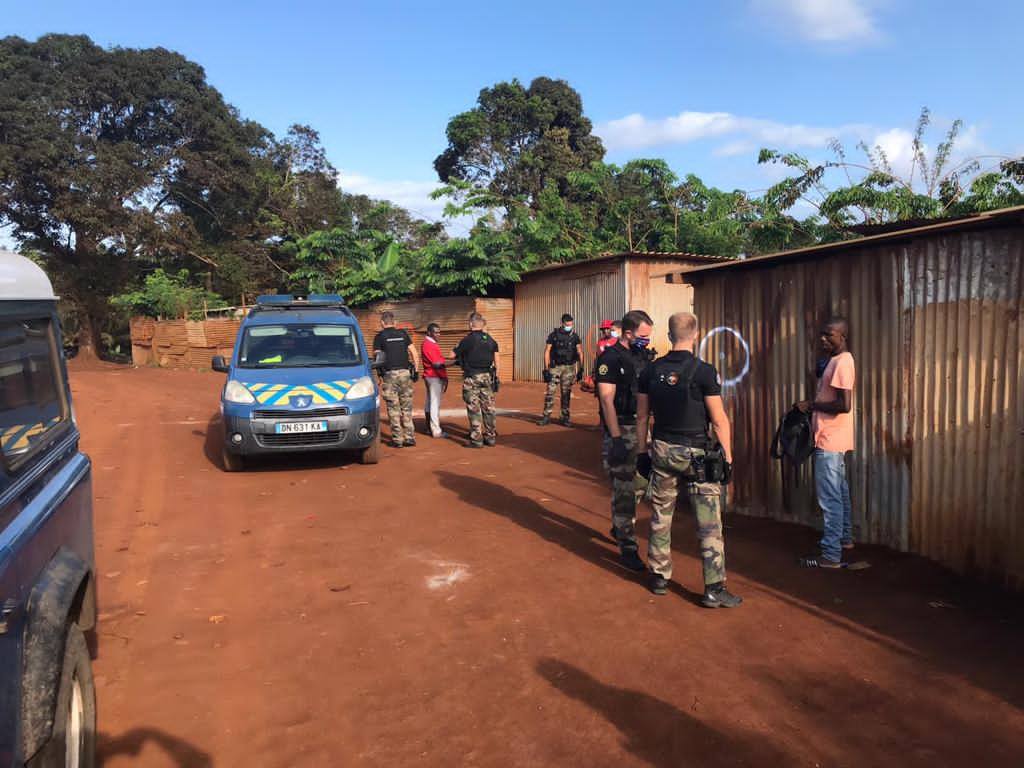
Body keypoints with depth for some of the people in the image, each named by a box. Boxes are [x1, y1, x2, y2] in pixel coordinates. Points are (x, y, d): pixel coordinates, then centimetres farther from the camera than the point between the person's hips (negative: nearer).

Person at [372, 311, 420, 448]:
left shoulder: (379, 336, 2)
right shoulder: (403, 334, 10)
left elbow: (377, 357, -3)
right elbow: (415, 354, 5)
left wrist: (379, 375, 5)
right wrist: (416, 370, 9)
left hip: (390, 374, -3)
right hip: (405, 372, 3)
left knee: (394, 408, 2)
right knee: (407, 408, 9)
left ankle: (397, 439, 1)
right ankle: (410, 437, 8)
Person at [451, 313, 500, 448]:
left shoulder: (467, 340, -10)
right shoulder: (491, 340, 7)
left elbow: (453, 355, -3)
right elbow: (497, 360, 7)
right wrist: (497, 377, 14)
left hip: (472, 378, -5)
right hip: (487, 376, 5)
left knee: (474, 409, -1)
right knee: (488, 408, 10)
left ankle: (477, 440, 1)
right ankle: (491, 437, 17)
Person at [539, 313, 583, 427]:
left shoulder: (575, 336, 3)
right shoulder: (553, 335, -2)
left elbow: (580, 353, 6)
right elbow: (547, 352, -1)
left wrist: (581, 369, 0)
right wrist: (546, 369, -6)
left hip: (569, 368, 1)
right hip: (555, 367, -1)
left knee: (566, 393, 4)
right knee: (550, 392, -6)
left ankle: (565, 417, 11)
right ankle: (546, 417, -1)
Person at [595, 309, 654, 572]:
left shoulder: (642, 356, 10)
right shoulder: (610, 358, -12)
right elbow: (607, 400, -16)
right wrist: (616, 439, -21)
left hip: (643, 428, 7)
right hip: (621, 430, -7)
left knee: (637, 485, 17)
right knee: (624, 490, -2)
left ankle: (619, 528, 37)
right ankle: (627, 548, 6)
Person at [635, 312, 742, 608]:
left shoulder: (652, 370, 1)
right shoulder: (704, 371, -12)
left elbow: (642, 417, 6)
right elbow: (719, 420, -11)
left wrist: (641, 452, 15)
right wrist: (727, 457, -3)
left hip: (662, 450, 4)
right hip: (696, 453, -4)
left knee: (660, 517, 15)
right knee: (709, 524, 3)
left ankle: (659, 576, 26)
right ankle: (714, 589, 7)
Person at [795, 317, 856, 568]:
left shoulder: (842, 362, -17)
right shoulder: (837, 360, 14)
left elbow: (845, 404, -24)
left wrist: (812, 405, -16)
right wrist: (813, 406, 8)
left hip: (830, 442, -11)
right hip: (833, 439, 11)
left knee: (829, 498, -7)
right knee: (839, 492, 21)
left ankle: (831, 555, -3)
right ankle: (844, 538, 35)